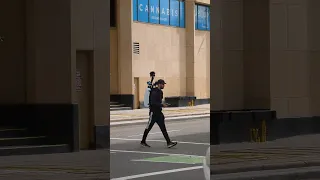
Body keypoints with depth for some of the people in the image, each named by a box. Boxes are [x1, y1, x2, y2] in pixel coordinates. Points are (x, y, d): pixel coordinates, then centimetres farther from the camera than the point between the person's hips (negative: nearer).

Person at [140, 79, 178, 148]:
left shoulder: (160, 92, 13)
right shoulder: (154, 92, -16)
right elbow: (153, 103, -24)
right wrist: (162, 105, -22)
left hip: (159, 113, 9)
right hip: (153, 112, -9)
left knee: (163, 128, 1)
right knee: (149, 127, 3)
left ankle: (169, 142, -5)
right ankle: (143, 142, 17)